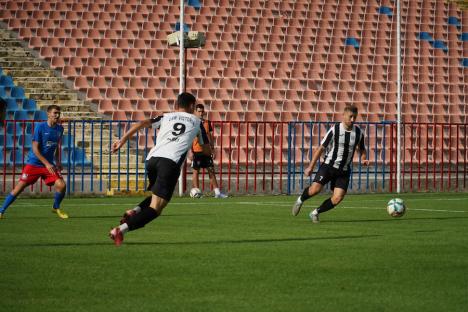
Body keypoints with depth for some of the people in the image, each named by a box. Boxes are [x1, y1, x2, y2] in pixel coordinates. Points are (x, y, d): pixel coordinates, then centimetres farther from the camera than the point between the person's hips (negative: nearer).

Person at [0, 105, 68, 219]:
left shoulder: (59, 129, 4)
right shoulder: (40, 127, -13)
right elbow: (35, 149, -15)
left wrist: (58, 162, 11)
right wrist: (47, 164, -19)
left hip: (49, 164, 4)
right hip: (33, 163, -4)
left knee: (61, 185, -12)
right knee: (19, 187, -8)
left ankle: (56, 208, 14)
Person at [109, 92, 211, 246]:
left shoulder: (166, 117, 25)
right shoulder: (196, 121, 23)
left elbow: (142, 124, 9)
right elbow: (207, 150, 29)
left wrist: (122, 140, 6)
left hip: (152, 158, 5)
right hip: (171, 162, -5)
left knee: (158, 196, 31)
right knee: (156, 208, -11)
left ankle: (135, 211, 4)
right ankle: (121, 229, -31)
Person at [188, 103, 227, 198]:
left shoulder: (207, 123, 10)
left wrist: (212, 148, 10)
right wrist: (190, 151, -12)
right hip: (196, 151, -5)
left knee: (211, 170, 4)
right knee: (195, 171, 1)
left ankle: (217, 192, 5)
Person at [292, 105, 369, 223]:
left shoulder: (358, 133, 1)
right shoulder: (334, 130, -9)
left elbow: (362, 149, 20)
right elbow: (321, 148, -4)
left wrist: (364, 159, -3)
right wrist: (311, 167, -6)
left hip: (344, 171, 3)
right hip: (328, 165, -3)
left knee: (337, 198, -11)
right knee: (315, 189, -22)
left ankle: (315, 213, 11)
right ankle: (300, 200, 12)